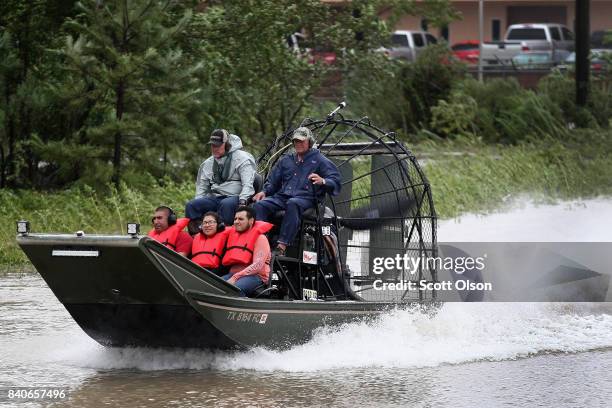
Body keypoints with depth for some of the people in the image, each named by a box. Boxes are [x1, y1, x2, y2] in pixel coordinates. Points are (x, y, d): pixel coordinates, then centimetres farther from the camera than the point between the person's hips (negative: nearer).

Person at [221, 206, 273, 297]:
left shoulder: (260, 238, 0)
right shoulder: (232, 234, 23)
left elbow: (257, 265, -13)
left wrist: (235, 278, -20)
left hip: (255, 276, -6)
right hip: (233, 273, 6)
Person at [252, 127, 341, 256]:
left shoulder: (319, 160, 13)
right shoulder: (286, 160, 30)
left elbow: (335, 182, 2)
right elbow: (273, 181, 31)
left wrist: (322, 181, -21)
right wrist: (264, 191, 9)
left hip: (306, 198, -5)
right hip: (282, 197, 5)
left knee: (293, 204, -41)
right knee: (260, 205, -25)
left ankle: (282, 246, -50)